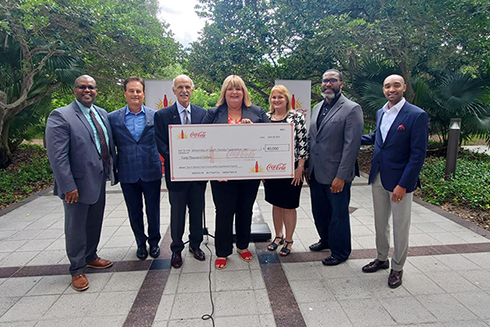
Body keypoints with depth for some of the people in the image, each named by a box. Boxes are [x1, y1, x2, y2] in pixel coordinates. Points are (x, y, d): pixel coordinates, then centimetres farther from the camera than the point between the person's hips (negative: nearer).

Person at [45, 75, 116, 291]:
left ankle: (90, 257, 41)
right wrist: (68, 186, -21)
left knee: (95, 223, 20)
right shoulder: (60, 116, -14)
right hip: (78, 184, -6)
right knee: (76, 228, 9)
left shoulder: (102, 114, 9)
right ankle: (77, 270, 26)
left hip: (99, 181, 7)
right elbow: (57, 156, -18)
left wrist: (112, 171, 9)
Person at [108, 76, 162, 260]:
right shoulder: (113, 118, 2)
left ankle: (154, 242, 32)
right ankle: (141, 243, 34)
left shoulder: (155, 116, 0)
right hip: (127, 174, 1)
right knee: (134, 212, 14)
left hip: (151, 172, -1)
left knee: (153, 210, 11)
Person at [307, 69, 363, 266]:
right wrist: (307, 167, 11)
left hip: (336, 175, -7)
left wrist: (341, 176, -20)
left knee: (338, 214, 8)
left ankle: (340, 252, 27)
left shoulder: (352, 109, -11)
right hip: (316, 173, 7)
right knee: (319, 211, 20)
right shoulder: (317, 108, 12)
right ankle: (326, 240, 43)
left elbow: (352, 145, -16)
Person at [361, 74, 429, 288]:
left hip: (400, 181, -6)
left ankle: (397, 268, 27)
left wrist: (403, 185, -20)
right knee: (380, 222, 18)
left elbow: (418, 154, -16)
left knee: (400, 227, 8)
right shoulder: (380, 113, 8)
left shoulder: (417, 115, -13)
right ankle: (382, 258, 37)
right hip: (378, 178, 6)